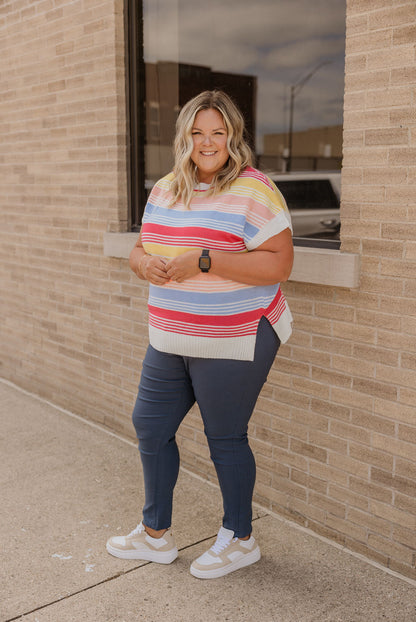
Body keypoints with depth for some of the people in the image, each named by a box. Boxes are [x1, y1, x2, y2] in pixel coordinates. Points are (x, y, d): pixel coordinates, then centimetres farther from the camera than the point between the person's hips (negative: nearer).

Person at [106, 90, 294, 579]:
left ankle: (240, 539, 30)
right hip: (170, 340, 8)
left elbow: (278, 265, -20)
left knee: (225, 439, 5)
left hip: (234, 343, -7)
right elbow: (140, 248, 17)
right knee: (149, 426, 14)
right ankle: (155, 534, 34)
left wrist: (203, 260, -25)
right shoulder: (165, 189, 10)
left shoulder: (253, 190, -12)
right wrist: (146, 263, -8)